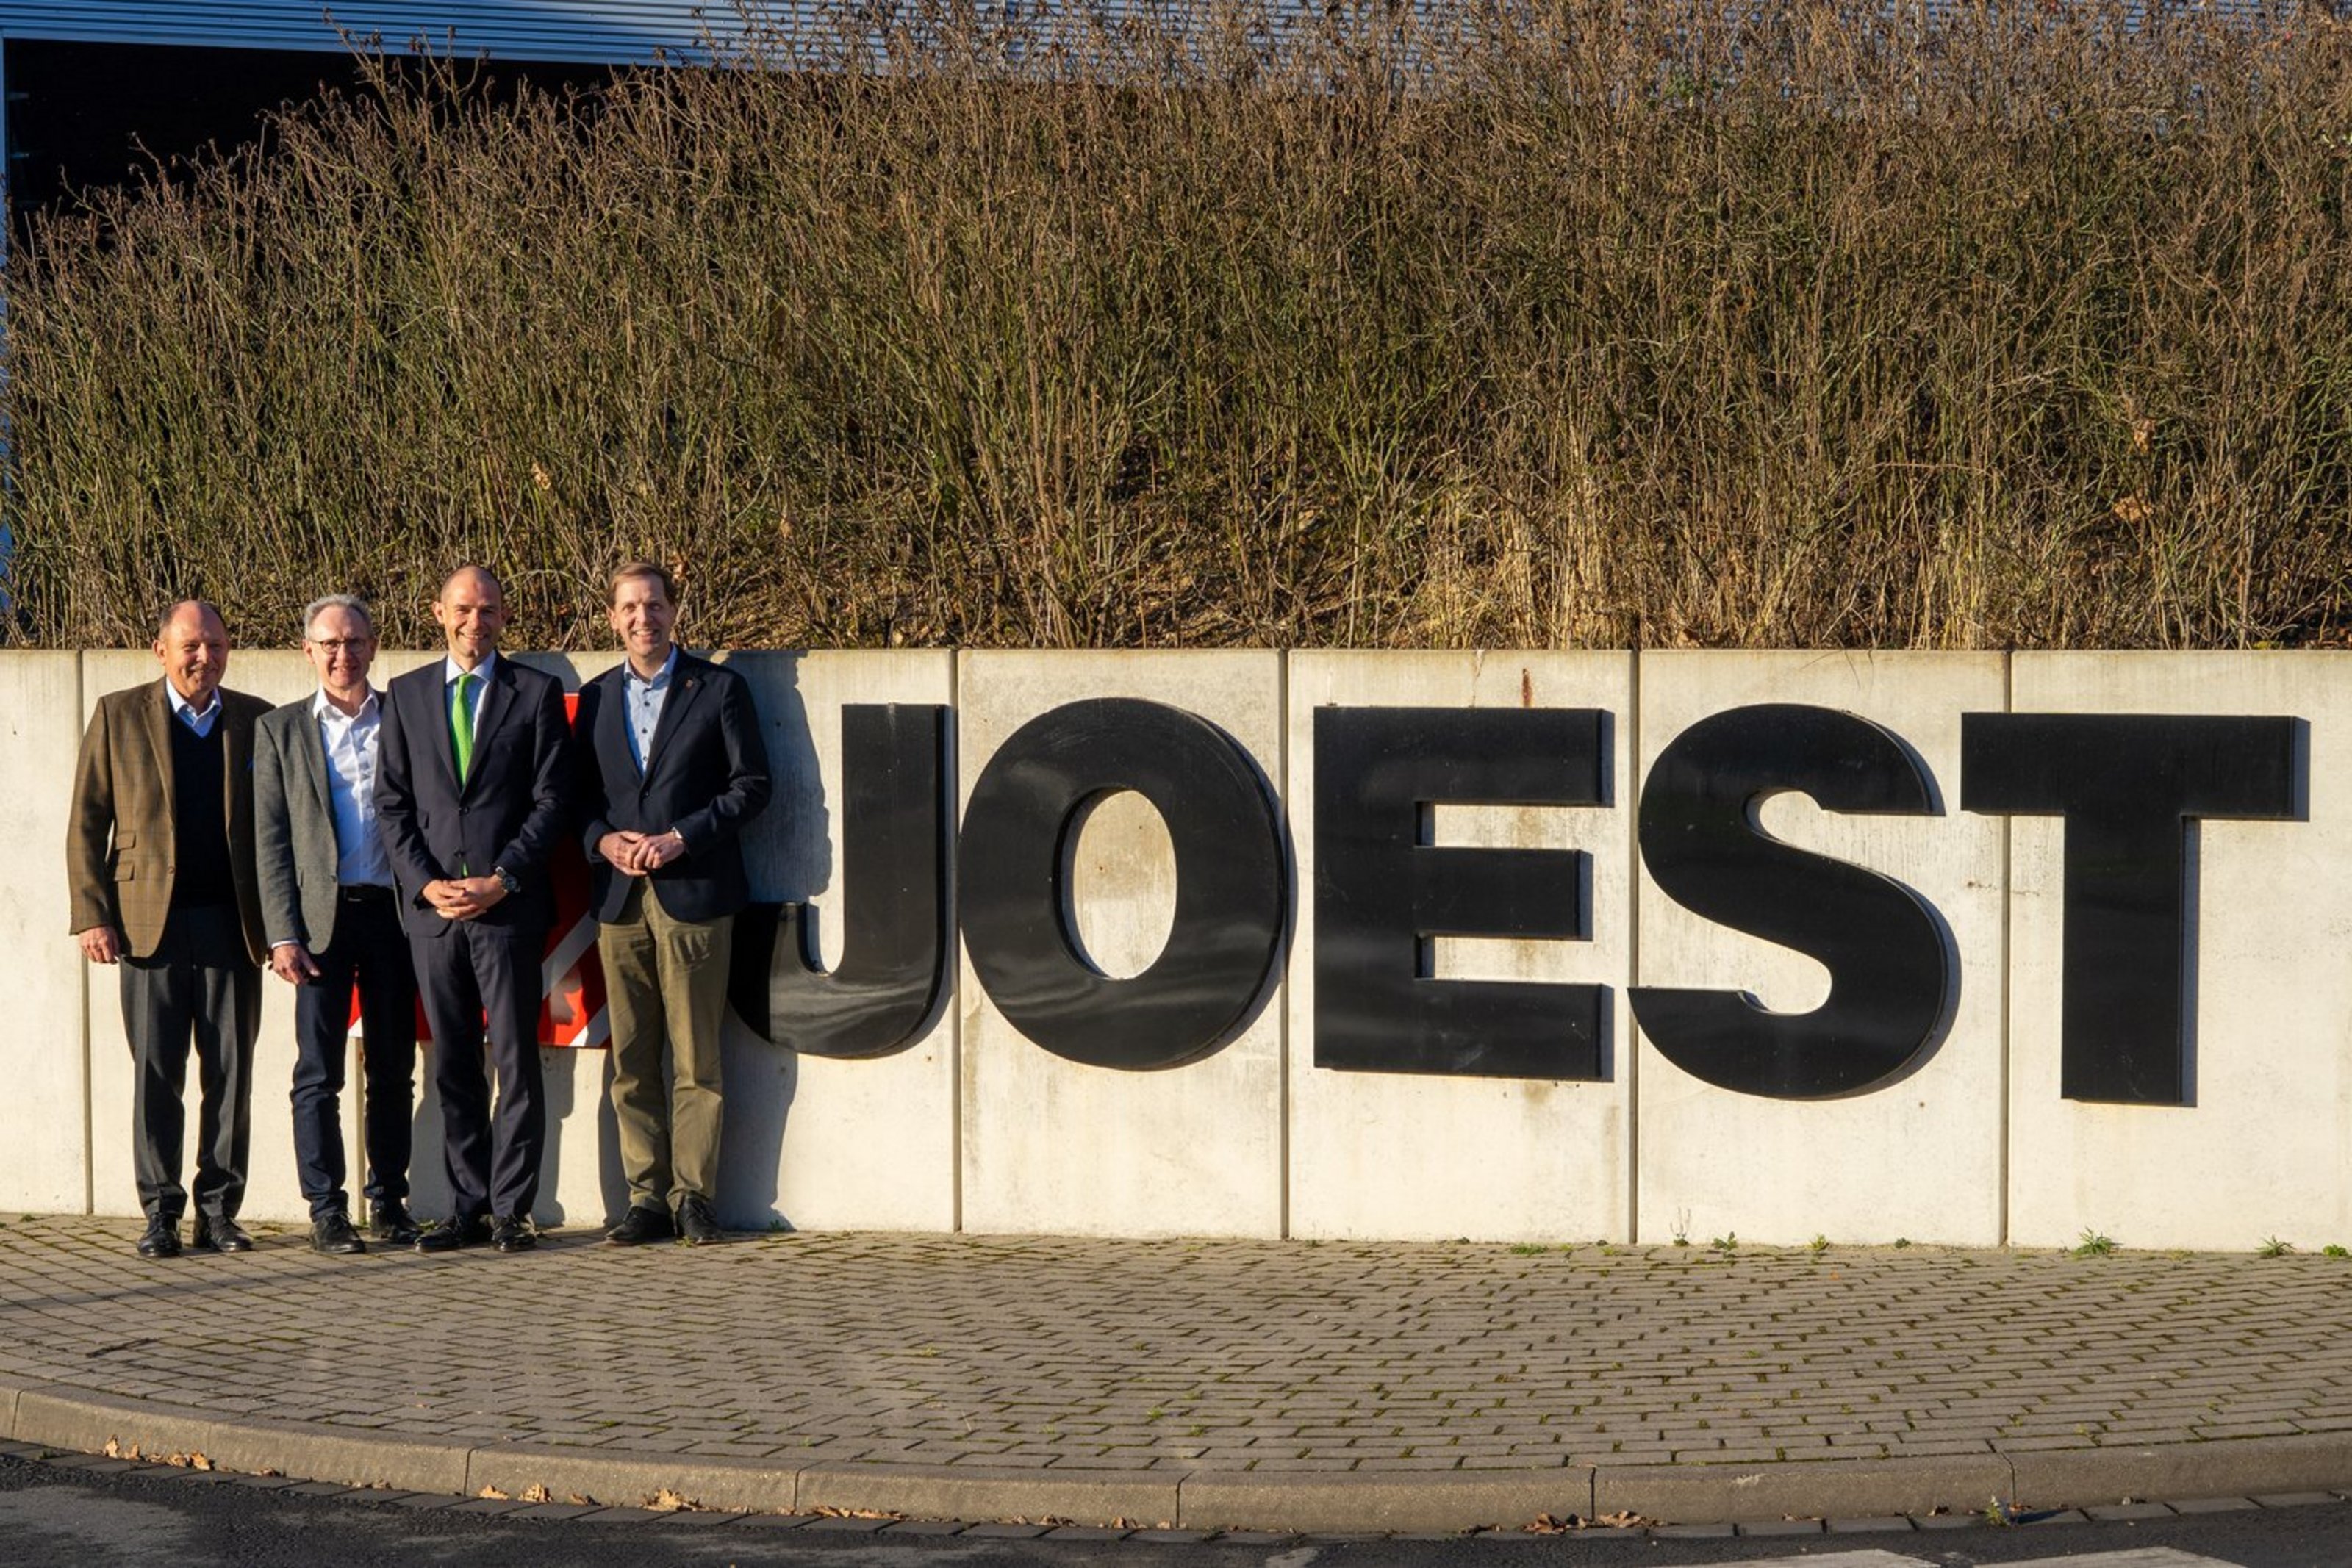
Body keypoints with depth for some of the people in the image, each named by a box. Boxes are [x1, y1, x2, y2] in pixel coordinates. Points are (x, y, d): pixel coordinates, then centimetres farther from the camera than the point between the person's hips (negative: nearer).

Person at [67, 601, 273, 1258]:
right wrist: (92, 915, -4)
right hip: (150, 925, -1)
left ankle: (219, 1210, 9)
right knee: (156, 1074, 0)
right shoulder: (118, 716, 6)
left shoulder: (255, 720, 10)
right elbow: (86, 825, 5)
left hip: (232, 925, 1)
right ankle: (161, 1213, 7)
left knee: (231, 1074, 1)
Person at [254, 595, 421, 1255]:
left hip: (392, 911, 1)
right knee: (317, 1072, -2)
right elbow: (271, 840, 3)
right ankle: (326, 1210, 1)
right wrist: (283, 935, -6)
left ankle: (388, 1201, 13)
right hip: (321, 915, -1)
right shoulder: (281, 730, 7)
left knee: (393, 1069, 6)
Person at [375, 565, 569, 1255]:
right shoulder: (405, 695, 12)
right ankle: (468, 1209, 11)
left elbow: (549, 801, 0)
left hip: (508, 906, -3)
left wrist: (501, 880, -10)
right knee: (452, 1066, 6)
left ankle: (511, 1211, 1)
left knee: (516, 1062, -4)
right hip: (431, 906, 3)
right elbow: (392, 802, 9)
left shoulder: (536, 694, 4)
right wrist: (425, 883, -4)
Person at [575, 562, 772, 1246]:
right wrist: (603, 840, -4)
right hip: (620, 899, 4)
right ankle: (646, 1196, 8)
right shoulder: (596, 698, 15)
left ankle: (694, 1195, 2)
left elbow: (752, 784, -1)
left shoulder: (718, 688, 3)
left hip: (693, 892, -3)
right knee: (631, 1061, 3)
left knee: (696, 1059, -3)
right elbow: (579, 795, 16)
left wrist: (681, 838, -10)